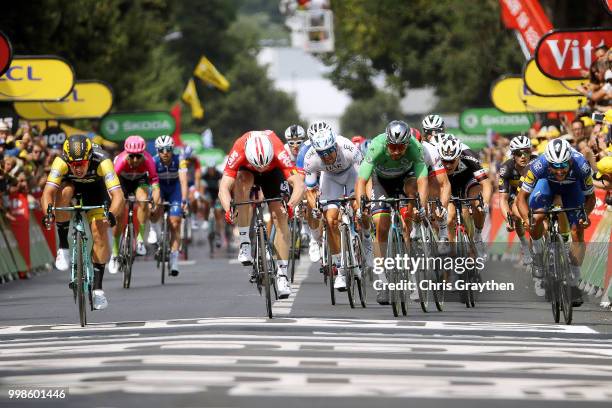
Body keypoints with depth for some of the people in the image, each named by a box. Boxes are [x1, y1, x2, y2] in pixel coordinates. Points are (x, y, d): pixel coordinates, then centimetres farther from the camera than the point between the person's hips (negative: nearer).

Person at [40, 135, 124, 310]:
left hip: (95, 186, 0)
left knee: (100, 231, -17)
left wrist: (111, 215, -64)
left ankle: (97, 287, -4)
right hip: (70, 183, 0)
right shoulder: (61, 162, -36)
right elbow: (47, 192, -43)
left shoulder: (102, 162, -38)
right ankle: (63, 247, -18)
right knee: (64, 191, -35)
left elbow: (118, 196, -45)